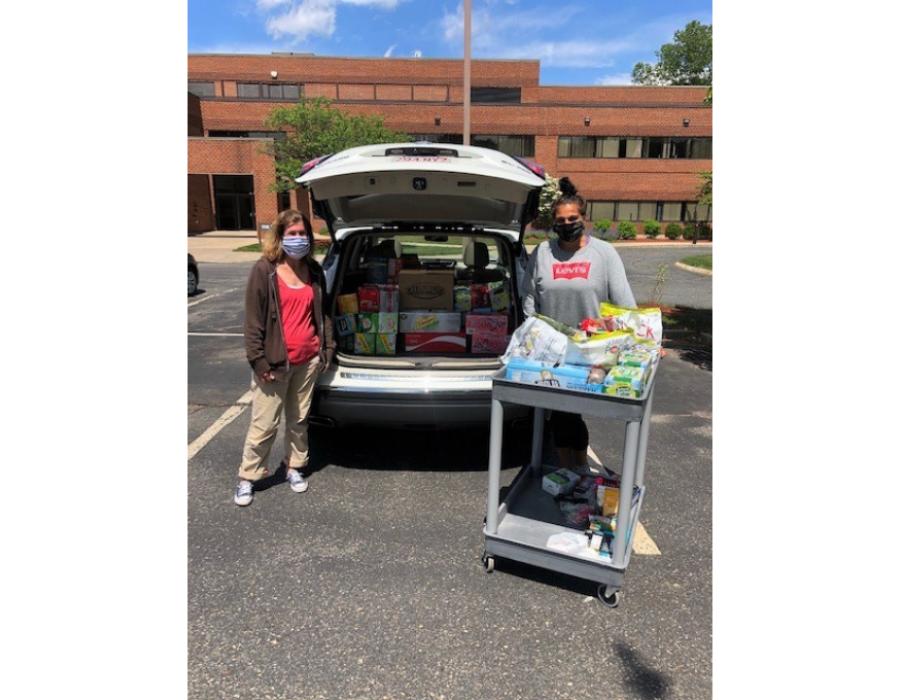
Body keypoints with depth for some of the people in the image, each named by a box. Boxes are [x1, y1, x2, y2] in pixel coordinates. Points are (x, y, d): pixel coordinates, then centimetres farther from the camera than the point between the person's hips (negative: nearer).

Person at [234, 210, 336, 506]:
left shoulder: (314, 270, 7)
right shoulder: (264, 270, -8)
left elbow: (322, 313, 14)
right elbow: (253, 319, -9)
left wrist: (328, 348, 9)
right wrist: (259, 360, -12)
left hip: (309, 360, 4)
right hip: (276, 362, -4)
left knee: (299, 419, 17)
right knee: (264, 424, 4)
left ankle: (294, 467, 34)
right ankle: (247, 476, 21)